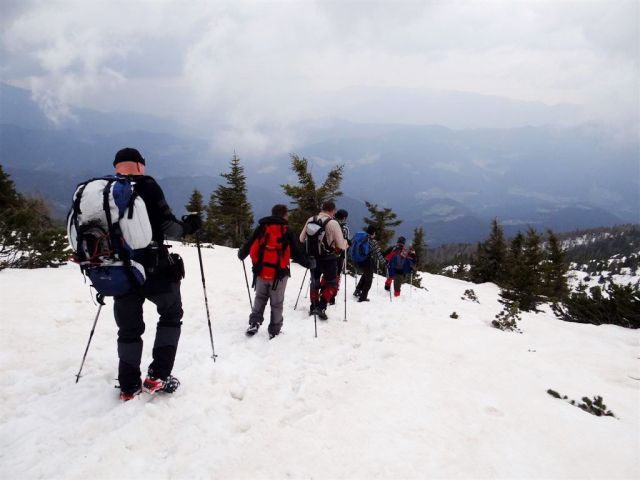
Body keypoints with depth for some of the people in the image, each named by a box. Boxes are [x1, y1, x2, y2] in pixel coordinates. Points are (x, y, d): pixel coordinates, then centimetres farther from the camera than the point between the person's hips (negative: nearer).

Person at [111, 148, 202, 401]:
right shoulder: (146, 186, -7)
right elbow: (166, 226, -14)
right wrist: (188, 226, 3)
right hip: (154, 269, -4)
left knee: (129, 328, 15)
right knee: (171, 315, 15)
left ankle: (129, 386, 18)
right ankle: (157, 376, 8)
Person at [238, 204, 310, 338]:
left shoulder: (262, 228, 2)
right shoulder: (287, 232, -6)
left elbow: (249, 244, 7)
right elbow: (297, 252, -6)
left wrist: (241, 254, 27)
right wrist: (308, 263, 9)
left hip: (261, 272, 3)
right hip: (278, 274, -2)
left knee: (260, 297, 24)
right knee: (276, 303, 12)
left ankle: (254, 322, 11)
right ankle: (274, 331, 18)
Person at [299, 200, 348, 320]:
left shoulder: (310, 220, -5)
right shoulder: (333, 223, -20)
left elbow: (301, 239, 5)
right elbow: (341, 245, -18)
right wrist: (346, 243, 5)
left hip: (313, 258, 5)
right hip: (328, 260, -5)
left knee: (315, 282, 23)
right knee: (332, 283, 13)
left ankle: (313, 307, 29)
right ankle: (321, 307, -1)